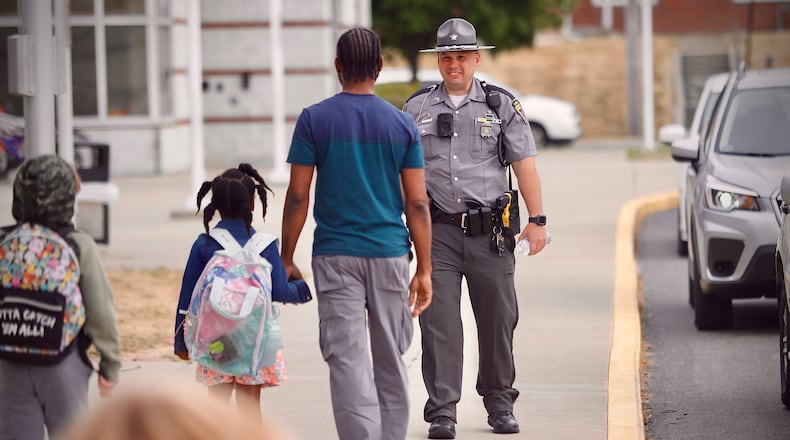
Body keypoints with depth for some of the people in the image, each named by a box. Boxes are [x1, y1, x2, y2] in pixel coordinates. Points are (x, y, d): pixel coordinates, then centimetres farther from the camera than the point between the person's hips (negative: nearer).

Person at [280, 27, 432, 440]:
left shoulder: (313, 120, -1)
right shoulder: (401, 124, 3)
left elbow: (297, 197, -3)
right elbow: (417, 204, 1)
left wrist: (286, 259, 5)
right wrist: (424, 270, 6)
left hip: (335, 256, -2)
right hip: (389, 254, 2)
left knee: (347, 360, -5)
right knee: (391, 362, 13)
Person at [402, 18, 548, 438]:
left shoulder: (501, 104, 6)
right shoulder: (417, 108, 9)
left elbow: (524, 164, 2)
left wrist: (537, 220, -6)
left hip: (490, 230, 0)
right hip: (439, 230, 0)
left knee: (498, 319, 6)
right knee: (439, 321, -6)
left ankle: (499, 403, 21)